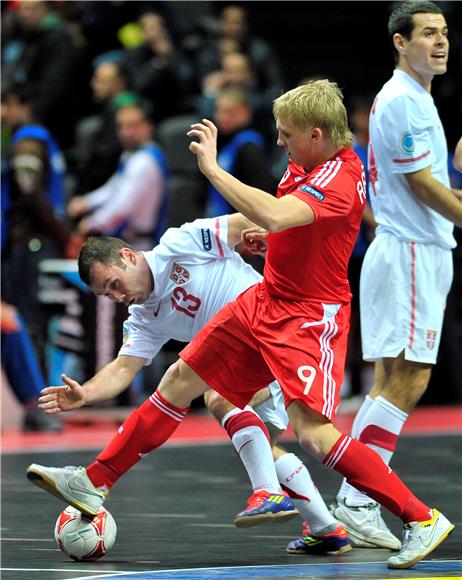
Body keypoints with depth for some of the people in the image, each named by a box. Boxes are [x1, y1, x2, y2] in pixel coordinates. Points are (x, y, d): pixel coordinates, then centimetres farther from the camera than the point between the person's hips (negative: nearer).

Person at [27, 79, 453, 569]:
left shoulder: (340, 177, -25)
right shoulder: (308, 164, 5)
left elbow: (272, 215, -42)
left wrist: (211, 167, -34)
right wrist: (268, 236, 6)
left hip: (309, 317, -10)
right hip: (264, 300, 10)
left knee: (312, 432, -23)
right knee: (179, 382, 13)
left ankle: (422, 520, -15)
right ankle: (94, 483, 26)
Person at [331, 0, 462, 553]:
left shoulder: (415, 97, 18)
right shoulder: (401, 101, -14)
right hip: (410, 253, -10)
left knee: (391, 381, 9)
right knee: (406, 380, -11)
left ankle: (354, 500, 10)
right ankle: (357, 502, -11)